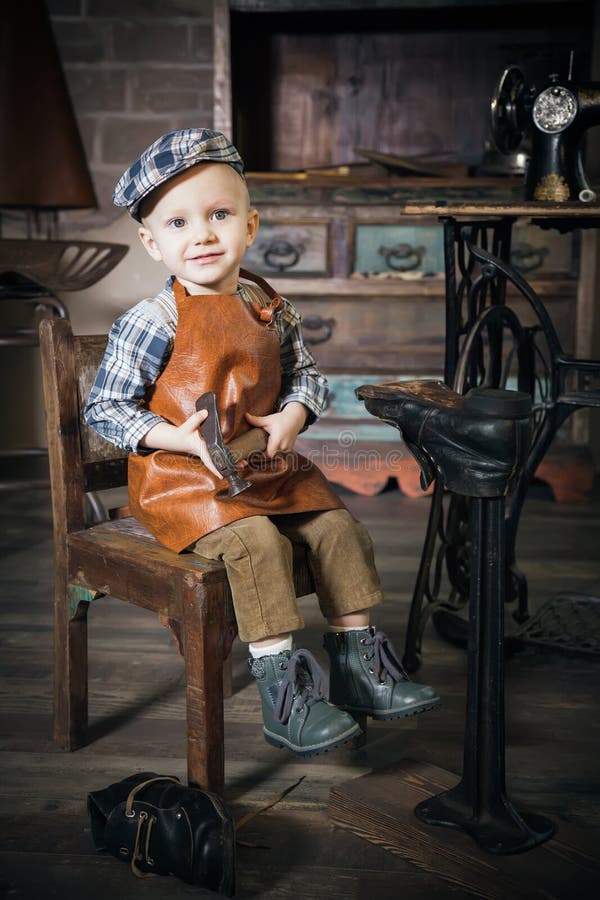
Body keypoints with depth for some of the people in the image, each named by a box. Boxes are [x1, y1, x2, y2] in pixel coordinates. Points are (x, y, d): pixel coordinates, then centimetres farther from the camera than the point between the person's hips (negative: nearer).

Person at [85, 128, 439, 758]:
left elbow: (305, 374, 18)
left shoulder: (270, 310, 5)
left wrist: (293, 416, -5)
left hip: (269, 466, 6)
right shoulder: (152, 323, -11)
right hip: (182, 477, -6)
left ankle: (358, 666, 10)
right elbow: (104, 409, -9)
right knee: (256, 542, -28)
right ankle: (282, 694, -18)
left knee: (339, 528, -5)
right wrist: (182, 439, -23)